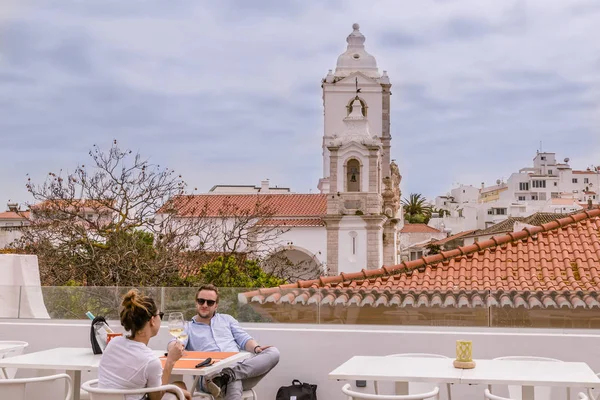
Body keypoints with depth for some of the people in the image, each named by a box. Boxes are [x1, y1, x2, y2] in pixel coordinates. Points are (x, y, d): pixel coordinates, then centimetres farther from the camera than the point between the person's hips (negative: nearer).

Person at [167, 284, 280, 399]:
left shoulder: (227, 319, 29)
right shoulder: (188, 328, 20)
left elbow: (244, 339, 18)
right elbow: (173, 345, 0)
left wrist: (256, 348, -7)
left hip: (241, 367, 6)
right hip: (211, 375, -6)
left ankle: (230, 374, -39)